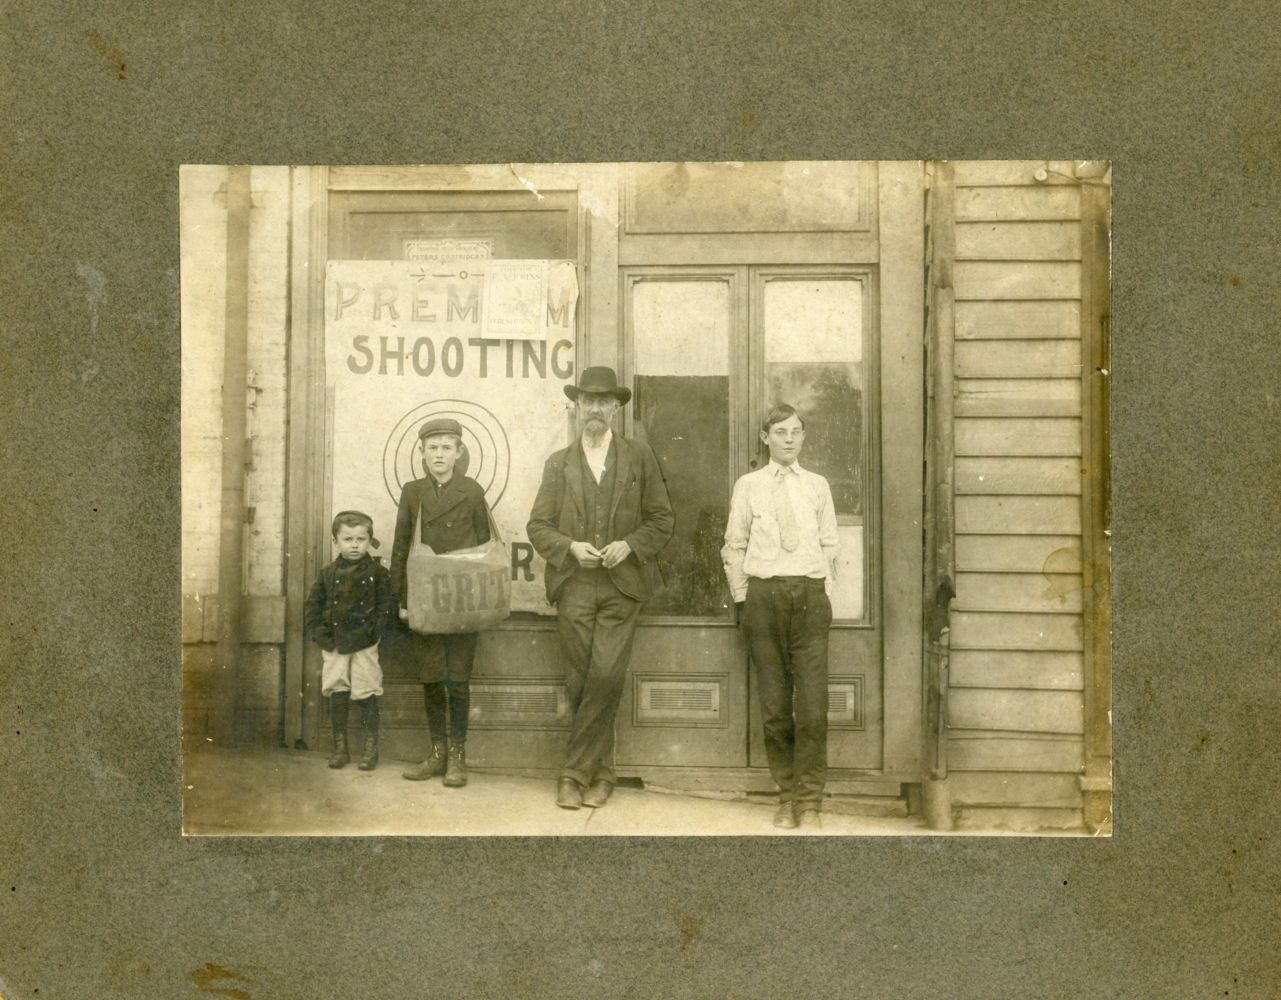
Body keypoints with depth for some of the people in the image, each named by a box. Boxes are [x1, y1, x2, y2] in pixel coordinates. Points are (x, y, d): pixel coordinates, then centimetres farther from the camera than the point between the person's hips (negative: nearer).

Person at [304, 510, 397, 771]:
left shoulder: (377, 572, -2)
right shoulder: (328, 574, 6)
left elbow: (387, 604, -3)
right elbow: (312, 605, 9)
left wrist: (373, 630, -13)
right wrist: (317, 632, -2)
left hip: (364, 645, -3)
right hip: (334, 644, 3)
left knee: (366, 695, 0)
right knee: (337, 694, 6)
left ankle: (371, 748, 11)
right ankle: (340, 747, 18)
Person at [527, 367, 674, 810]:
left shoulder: (640, 457, 8)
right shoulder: (558, 463, 11)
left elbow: (661, 520, 7)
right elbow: (537, 526, 9)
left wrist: (629, 545, -10)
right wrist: (570, 547, -9)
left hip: (621, 585, -1)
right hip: (573, 586, 2)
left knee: (605, 677, -12)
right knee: (580, 682, 2)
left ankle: (575, 772, 1)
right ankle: (600, 771, 16)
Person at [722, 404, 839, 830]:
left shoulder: (817, 486, 10)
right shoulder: (748, 485, 6)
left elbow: (829, 544, 14)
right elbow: (735, 547, 8)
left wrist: (822, 590, 6)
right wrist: (742, 598, 4)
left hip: (810, 595, 1)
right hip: (763, 594, 0)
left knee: (812, 704, -6)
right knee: (774, 704, 2)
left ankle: (809, 801, 3)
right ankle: (787, 796, 14)